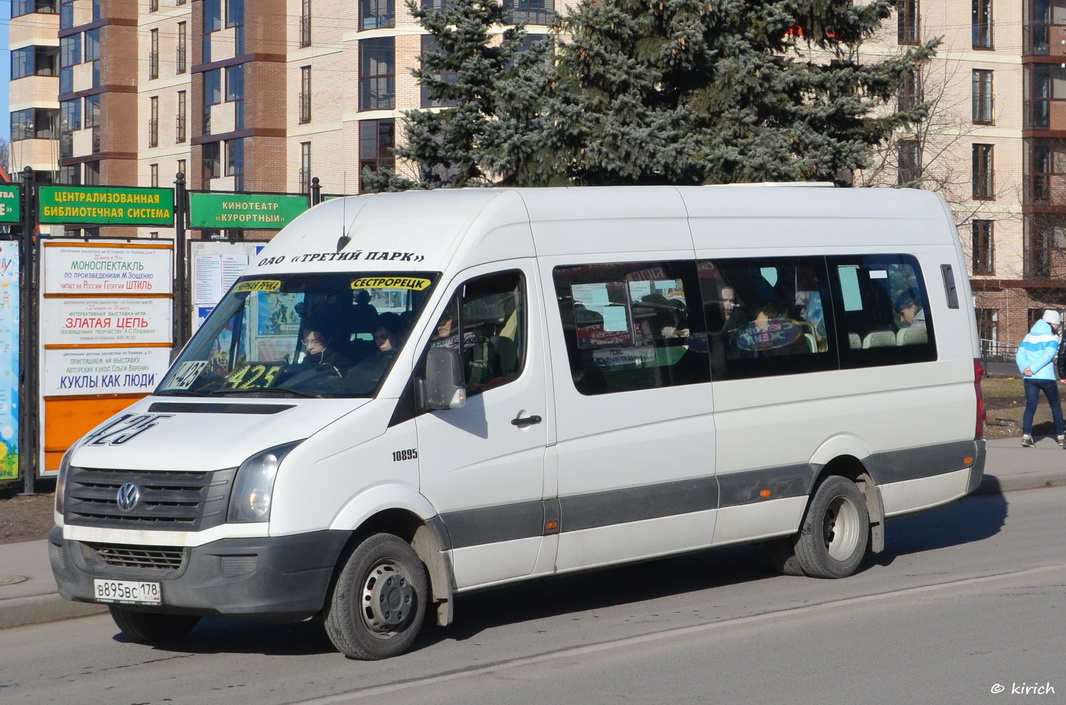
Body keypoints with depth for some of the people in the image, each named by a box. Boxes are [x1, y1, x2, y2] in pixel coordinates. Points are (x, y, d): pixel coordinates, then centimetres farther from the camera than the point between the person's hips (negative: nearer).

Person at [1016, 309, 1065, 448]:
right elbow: (1048, 356, -17)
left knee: (1030, 406, 2)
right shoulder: (1052, 338, -4)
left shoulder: (1028, 337, 13)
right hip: (1047, 378, -4)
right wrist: (1032, 369, -15)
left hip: (1029, 379, 4)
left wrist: (1024, 369, -10)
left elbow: (1020, 355, 3)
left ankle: (1026, 435, -15)